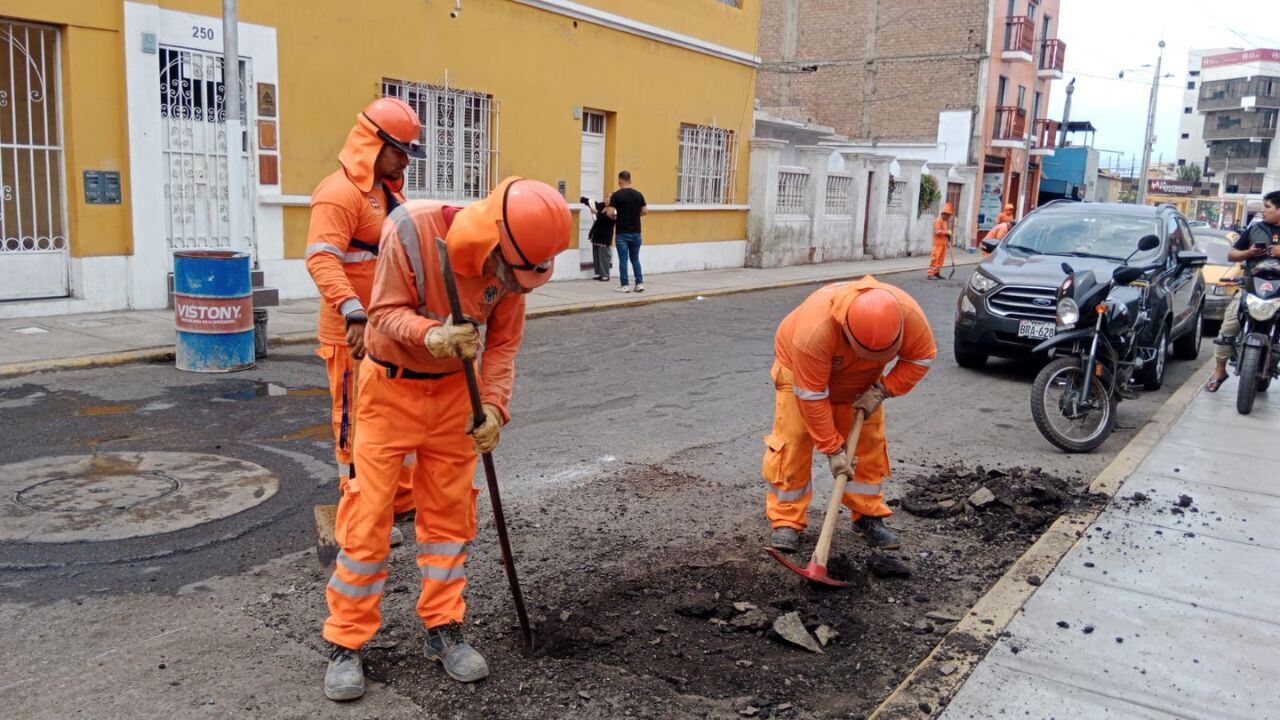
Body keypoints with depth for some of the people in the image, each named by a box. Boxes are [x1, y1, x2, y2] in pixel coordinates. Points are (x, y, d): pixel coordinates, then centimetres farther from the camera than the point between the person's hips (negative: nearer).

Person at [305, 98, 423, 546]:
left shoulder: (388, 190, 15)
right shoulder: (340, 193, -17)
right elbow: (321, 259, -28)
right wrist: (354, 312, -36)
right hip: (353, 331, -10)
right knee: (357, 422, 0)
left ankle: (403, 497, 33)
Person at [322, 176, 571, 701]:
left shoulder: (507, 260, -14)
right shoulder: (413, 229, -27)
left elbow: (504, 343, -6)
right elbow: (386, 311, -20)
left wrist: (493, 405, -20)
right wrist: (431, 335, -40)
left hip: (455, 389, 4)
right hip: (391, 386, -3)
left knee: (450, 511, 8)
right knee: (369, 514, -2)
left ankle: (444, 629, 23)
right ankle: (346, 642, 13)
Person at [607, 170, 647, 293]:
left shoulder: (616, 195, -9)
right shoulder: (638, 194, 3)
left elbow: (610, 213, -15)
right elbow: (645, 211, 4)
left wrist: (615, 217, 7)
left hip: (622, 233, -4)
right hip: (636, 232, 4)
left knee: (623, 260, 2)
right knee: (635, 259, 14)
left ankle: (624, 286, 2)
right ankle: (640, 283, 9)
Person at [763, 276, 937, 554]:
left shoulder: (909, 314, -34)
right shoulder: (815, 328, -46)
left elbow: (921, 357, -14)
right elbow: (811, 395, -36)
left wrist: (881, 390, -25)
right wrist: (832, 449, -31)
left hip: (860, 380, 4)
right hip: (802, 370, -4)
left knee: (869, 444, 1)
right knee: (792, 443, -12)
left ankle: (868, 515, 16)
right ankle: (786, 520, -1)